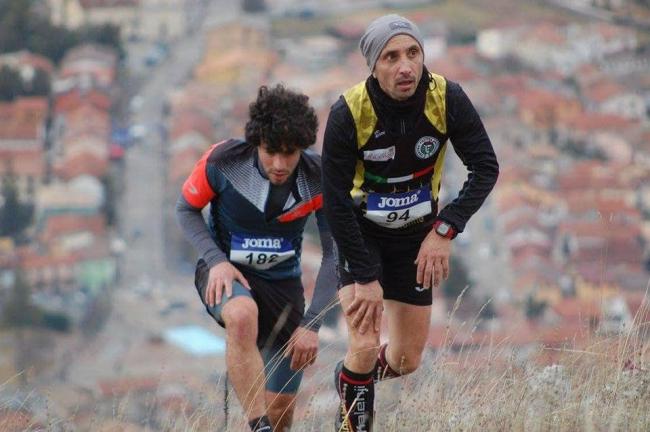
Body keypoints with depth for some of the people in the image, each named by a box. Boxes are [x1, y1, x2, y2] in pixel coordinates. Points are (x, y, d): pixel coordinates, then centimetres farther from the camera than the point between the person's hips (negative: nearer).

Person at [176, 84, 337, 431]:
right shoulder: (223, 161, -20)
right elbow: (186, 208, -3)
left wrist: (311, 324, -16)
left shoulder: (319, 179, -17)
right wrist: (216, 260, -19)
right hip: (225, 271, -2)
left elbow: (334, 254, -10)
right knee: (243, 315, -41)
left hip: (282, 281, 2)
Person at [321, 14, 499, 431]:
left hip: (417, 236, 3)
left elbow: (486, 167, -15)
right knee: (366, 346, -18)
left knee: (407, 360, 8)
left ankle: (352, 378, 41)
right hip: (362, 234, -3)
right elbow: (335, 201, -20)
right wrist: (366, 278, -20)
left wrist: (444, 230, -25)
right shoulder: (349, 113, -27)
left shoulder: (447, 98, -21)